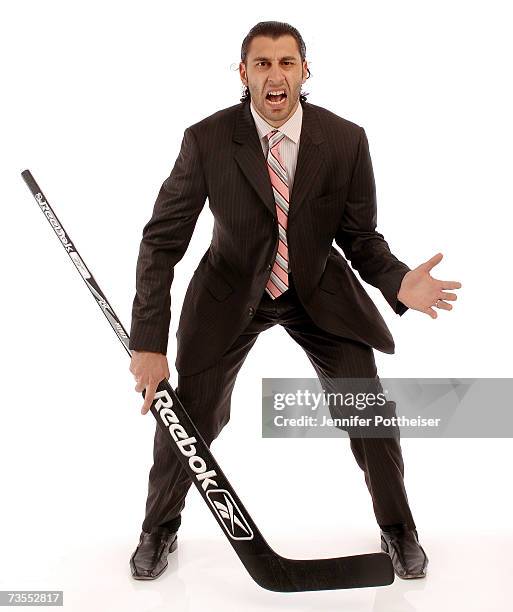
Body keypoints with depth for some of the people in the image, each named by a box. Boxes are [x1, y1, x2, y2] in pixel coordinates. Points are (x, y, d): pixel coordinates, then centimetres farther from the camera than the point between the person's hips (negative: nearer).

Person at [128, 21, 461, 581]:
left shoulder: (346, 140, -15)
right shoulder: (207, 140, -19)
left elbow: (361, 237, -5)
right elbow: (162, 241, -14)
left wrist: (397, 282, -28)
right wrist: (148, 344, -19)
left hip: (320, 293, 1)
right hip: (231, 294, 0)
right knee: (189, 415, 0)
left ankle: (397, 529, 29)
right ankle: (160, 529, 31)